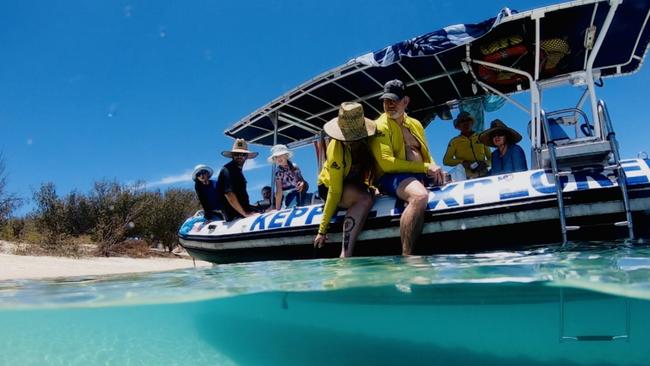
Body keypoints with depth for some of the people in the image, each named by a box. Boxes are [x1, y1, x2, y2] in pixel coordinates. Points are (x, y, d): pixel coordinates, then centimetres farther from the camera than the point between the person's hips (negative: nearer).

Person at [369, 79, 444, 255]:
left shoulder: (415, 124, 21)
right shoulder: (380, 126, -2)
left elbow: (426, 153, 27)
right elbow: (387, 163, -14)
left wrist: (434, 167, 1)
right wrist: (425, 167, -14)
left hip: (422, 175, 8)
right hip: (392, 177, -8)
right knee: (420, 195, -37)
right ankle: (406, 255, -35)